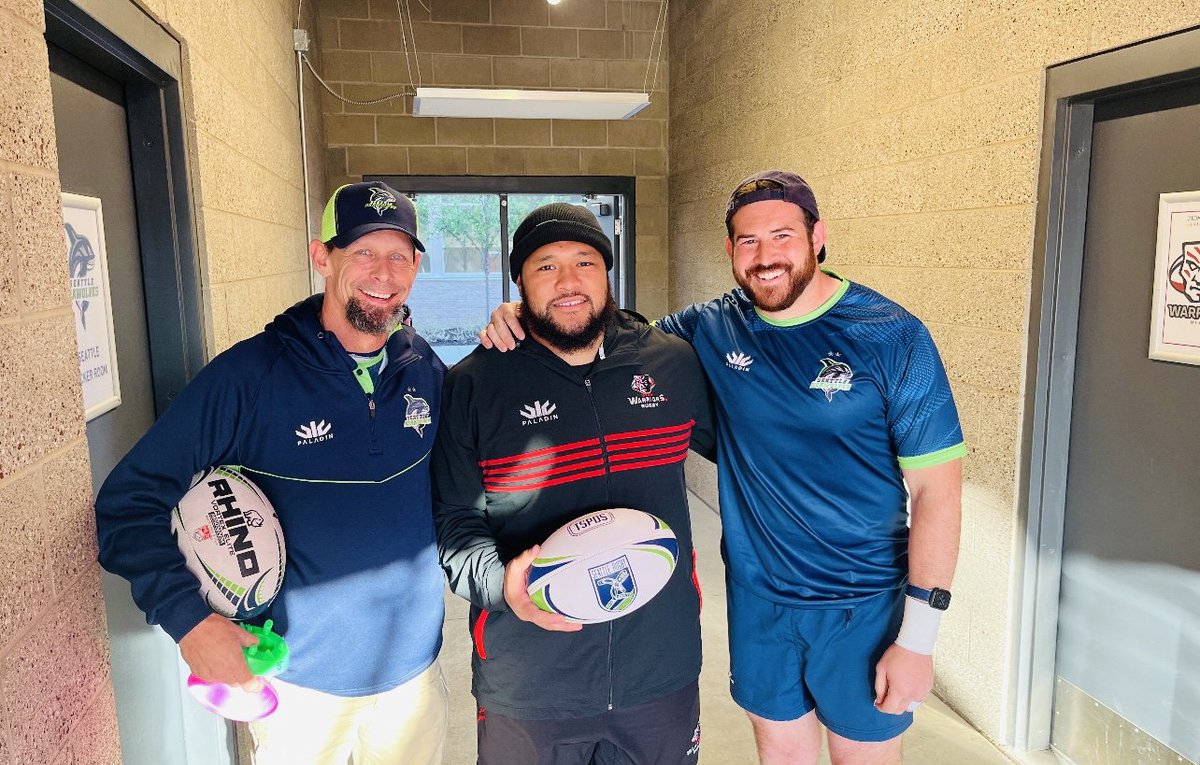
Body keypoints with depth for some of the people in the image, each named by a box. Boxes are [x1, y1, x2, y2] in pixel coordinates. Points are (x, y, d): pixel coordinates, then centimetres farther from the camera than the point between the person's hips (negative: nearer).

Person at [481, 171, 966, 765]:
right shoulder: (714, 327, -4)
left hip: (862, 604, -2)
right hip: (756, 595, 3)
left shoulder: (891, 337, -13)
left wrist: (918, 638, -13)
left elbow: (936, 488, -12)